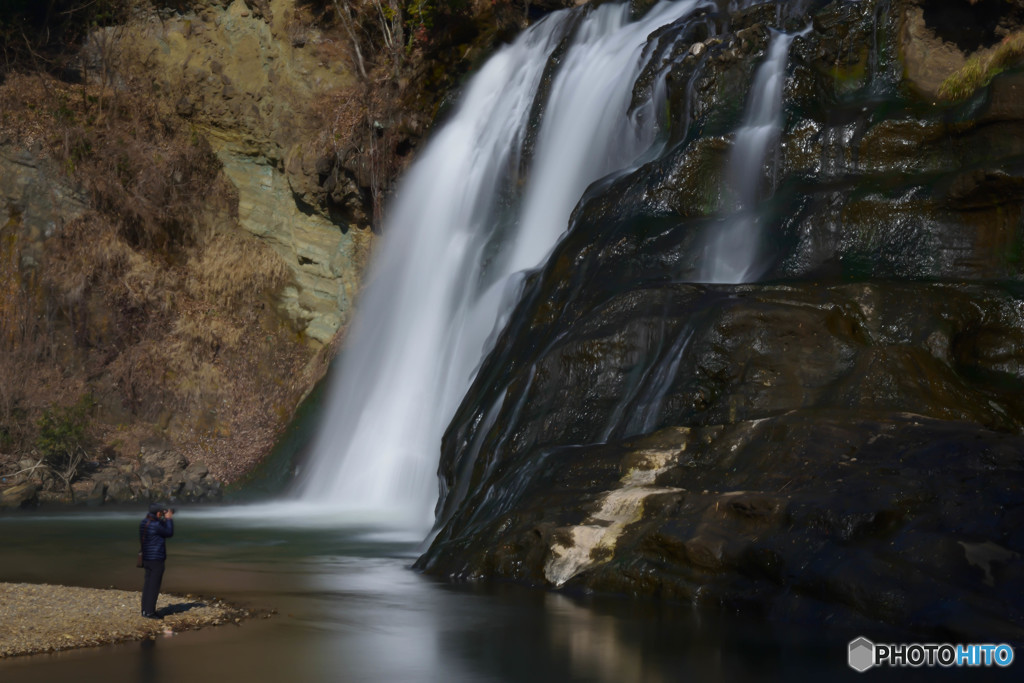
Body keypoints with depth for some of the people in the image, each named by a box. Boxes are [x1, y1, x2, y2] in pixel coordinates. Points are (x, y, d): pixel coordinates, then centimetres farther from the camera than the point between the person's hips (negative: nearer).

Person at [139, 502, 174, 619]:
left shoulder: (143, 523, 7)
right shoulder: (155, 525, -20)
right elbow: (169, 533, -6)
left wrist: (165, 519, 12)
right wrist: (169, 519, 2)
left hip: (146, 558, 9)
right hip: (156, 559, -9)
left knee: (148, 584, 14)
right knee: (154, 586, -3)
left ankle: (145, 610, 20)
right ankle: (149, 612, 0)